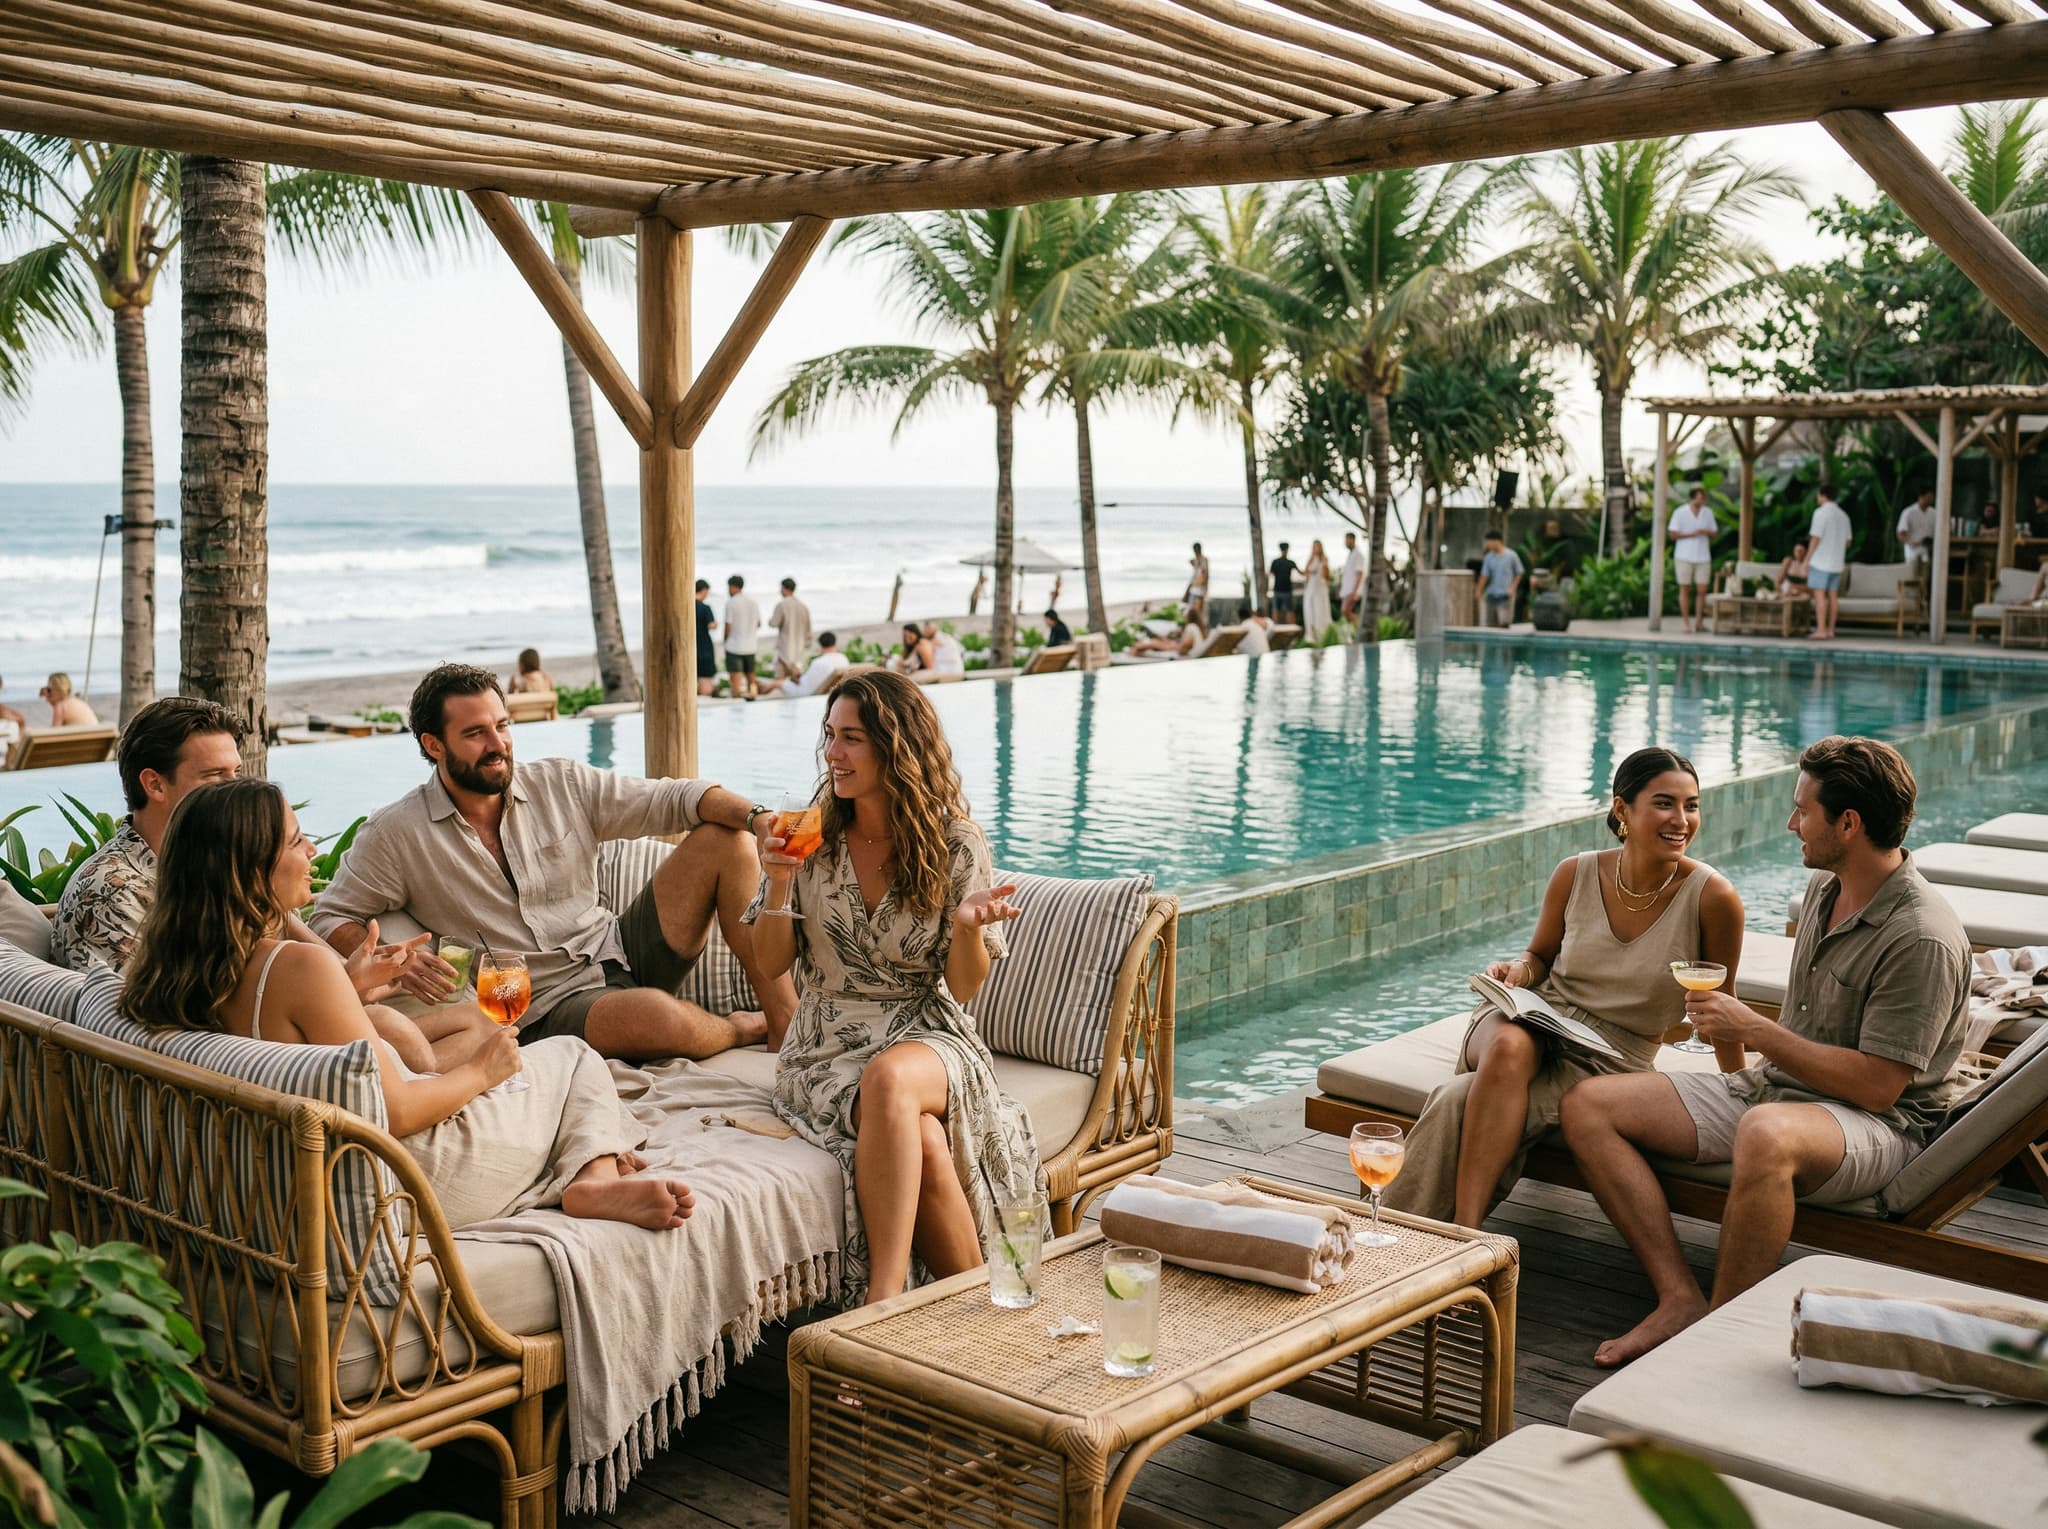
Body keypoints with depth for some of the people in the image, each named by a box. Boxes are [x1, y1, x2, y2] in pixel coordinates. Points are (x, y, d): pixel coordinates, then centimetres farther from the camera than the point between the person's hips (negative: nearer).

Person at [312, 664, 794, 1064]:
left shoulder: (561, 784, 4)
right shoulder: (396, 834, -4)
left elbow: (673, 798, 1)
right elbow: (331, 919, 1)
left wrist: (754, 816, -18)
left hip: (620, 952, 5)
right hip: (548, 1008, -5)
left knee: (726, 839, -12)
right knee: (658, 1015, -38)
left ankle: (788, 1019, -10)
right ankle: (745, 1027, -1)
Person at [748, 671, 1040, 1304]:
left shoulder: (956, 845, -3)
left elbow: (963, 987, -1)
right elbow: (771, 963, 6)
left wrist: (969, 926, -22)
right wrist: (779, 883, -12)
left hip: (924, 1035, -1)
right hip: (828, 1045, 1)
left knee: (890, 1079, -39)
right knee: (921, 1140, -33)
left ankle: (882, 1300, -40)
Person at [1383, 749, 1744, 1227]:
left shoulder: (1711, 896, -10)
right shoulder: (1576, 875, -2)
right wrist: (1516, 971, -6)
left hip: (1610, 1059, -2)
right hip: (1536, 1019, 3)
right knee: (1510, 1046, -37)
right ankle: (1465, 1239, -35)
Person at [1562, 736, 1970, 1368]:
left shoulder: (1923, 940, -20)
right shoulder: (1824, 888, 9)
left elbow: (1876, 1086, -22)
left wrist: (1754, 1031, -18)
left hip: (1878, 1125, -9)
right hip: (1772, 1086, 9)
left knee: (1766, 1135, -44)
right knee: (1588, 1106, -7)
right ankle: (1679, 1298, -16)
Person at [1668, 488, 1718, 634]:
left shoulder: (1708, 513, 8)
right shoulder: (1680, 513, -4)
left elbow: (1714, 533, 12)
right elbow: (1673, 534, -6)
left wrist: (1706, 532, -10)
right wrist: (1691, 534, -16)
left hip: (1703, 557, 3)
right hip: (1684, 556, -3)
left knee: (1702, 589, -2)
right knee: (1685, 589, 2)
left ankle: (1700, 621, 7)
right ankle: (1686, 622, 6)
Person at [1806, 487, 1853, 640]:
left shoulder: (1821, 512, -10)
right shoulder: (1843, 514, 13)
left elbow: (1816, 537, -14)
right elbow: (1847, 541, 15)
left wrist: (1807, 559, -9)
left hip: (1820, 561, -7)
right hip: (1837, 562, 7)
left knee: (1819, 594, -7)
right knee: (1833, 595, 8)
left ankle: (1821, 630, -11)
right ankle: (1830, 629, 10)